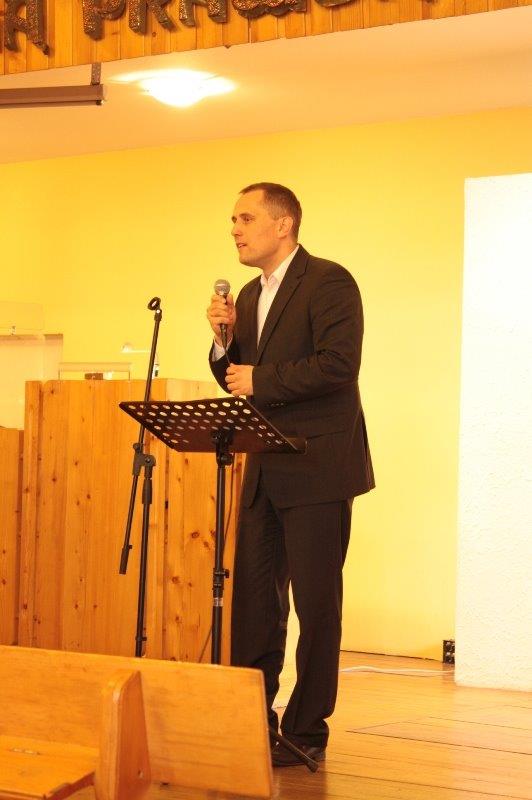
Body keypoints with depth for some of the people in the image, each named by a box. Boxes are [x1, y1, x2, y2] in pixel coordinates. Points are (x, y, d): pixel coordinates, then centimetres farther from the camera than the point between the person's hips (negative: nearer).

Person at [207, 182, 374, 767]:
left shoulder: (329, 282, -9)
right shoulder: (250, 295, 15)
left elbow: (338, 364, -21)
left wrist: (261, 381, -15)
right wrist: (225, 339, 1)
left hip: (316, 471, -8)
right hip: (265, 471, 8)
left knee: (316, 603, 0)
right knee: (254, 597, 10)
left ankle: (307, 733, 8)